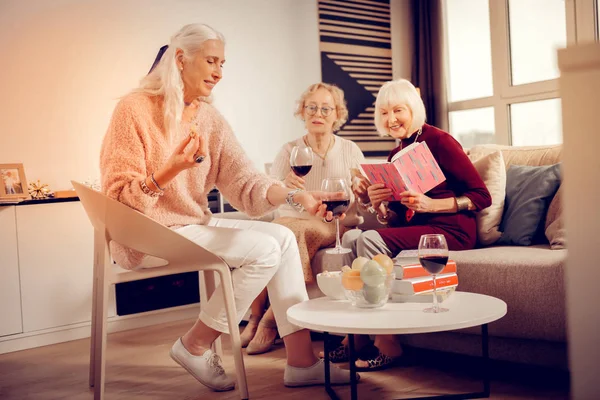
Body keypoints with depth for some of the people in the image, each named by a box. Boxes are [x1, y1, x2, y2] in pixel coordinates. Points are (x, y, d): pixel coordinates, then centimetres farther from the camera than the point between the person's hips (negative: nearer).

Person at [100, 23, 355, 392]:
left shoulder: (210, 118, 7)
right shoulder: (135, 109, -13)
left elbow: (242, 180, -3)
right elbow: (119, 198, -16)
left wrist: (293, 196, -19)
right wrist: (170, 170, -32)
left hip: (195, 225, 8)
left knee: (283, 237, -3)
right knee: (264, 249, -18)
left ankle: (302, 362, 1)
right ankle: (195, 346, -2)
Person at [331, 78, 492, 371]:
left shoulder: (438, 141, -7)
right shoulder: (396, 155, 15)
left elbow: (482, 196, -10)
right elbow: (393, 220, 15)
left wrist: (430, 204, -21)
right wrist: (376, 203, -7)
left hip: (450, 231, -7)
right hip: (413, 230, 7)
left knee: (370, 240, -26)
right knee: (351, 237, -15)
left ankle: (388, 344, -19)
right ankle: (357, 336, -11)